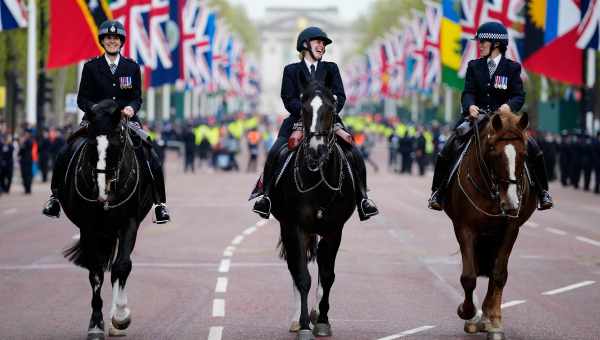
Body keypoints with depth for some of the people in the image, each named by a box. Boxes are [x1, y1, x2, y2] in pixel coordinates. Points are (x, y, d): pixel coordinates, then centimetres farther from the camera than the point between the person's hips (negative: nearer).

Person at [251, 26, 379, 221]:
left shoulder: (331, 69, 15)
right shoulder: (291, 70, 11)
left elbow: (340, 96, 4)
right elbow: (288, 100, 0)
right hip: (298, 120, -1)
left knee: (355, 156, -15)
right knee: (274, 154, -22)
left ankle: (362, 199, -7)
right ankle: (265, 196, -13)